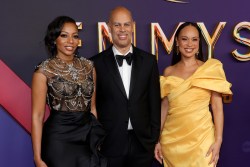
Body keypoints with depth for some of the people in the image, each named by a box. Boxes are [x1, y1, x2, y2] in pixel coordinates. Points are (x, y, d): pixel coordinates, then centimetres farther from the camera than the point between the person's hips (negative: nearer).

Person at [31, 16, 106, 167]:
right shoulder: (44, 71, -9)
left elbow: (92, 106, 11)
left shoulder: (88, 66, 4)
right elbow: (37, 116, -10)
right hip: (59, 137, -4)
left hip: (88, 135, 4)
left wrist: (98, 137, 10)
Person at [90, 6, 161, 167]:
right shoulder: (97, 63, -4)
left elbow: (155, 102, 4)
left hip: (142, 142, 2)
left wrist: (155, 138, 3)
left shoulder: (148, 60, 2)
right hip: (110, 143, -1)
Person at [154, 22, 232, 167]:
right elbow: (165, 106, 8)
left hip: (201, 137, -2)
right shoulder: (169, 72, 4)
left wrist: (218, 140, -10)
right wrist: (157, 139, 6)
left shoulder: (211, 68, -3)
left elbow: (217, 106, -4)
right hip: (172, 138, 2)